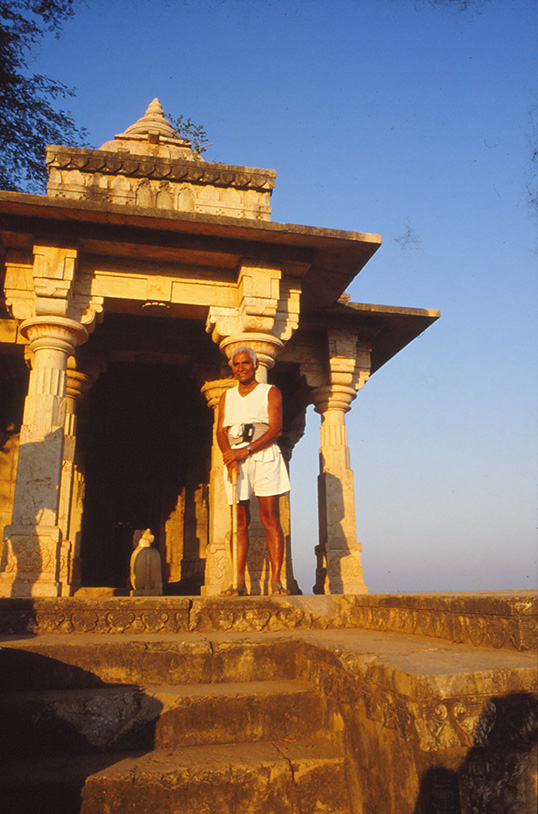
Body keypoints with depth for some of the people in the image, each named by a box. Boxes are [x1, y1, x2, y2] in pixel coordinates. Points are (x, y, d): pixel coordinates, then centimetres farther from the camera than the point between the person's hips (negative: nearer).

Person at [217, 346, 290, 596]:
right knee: (240, 521, -1)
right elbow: (220, 431, 10)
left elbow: (275, 428, -4)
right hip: (235, 459, 3)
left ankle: (276, 581, -9)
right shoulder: (227, 396, 20)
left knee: (270, 518, -9)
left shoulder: (270, 392, 9)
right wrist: (229, 455, -11)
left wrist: (246, 450, -16)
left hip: (264, 456, -3)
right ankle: (239, 582, -1)